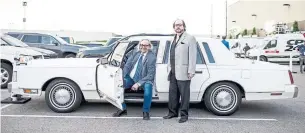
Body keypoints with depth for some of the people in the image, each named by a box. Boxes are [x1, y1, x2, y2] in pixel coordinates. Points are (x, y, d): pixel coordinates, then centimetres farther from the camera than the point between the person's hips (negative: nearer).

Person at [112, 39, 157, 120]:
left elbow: (150, 75, -13)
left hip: (143, 80, -4)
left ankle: (146, 112, -15)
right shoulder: (135, 54, 7)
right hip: (131, 78, 4)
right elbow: (127, 66, 3)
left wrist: (138, 84, -22)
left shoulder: (152, 57, -7)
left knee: (148, 86, -35)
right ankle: (123, 109, 1)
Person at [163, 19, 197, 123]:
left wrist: (191, 71, -14)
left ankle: (184, 114, 11)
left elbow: (192, 56, -8)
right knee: (172, 94, 12)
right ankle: (172, 112, 23)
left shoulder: (190, 38, -1)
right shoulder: (174, 39, 21)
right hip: (173, 73, 7)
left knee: (184, 94, 0)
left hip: (183, 73, -7)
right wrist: (169, 68, 16)